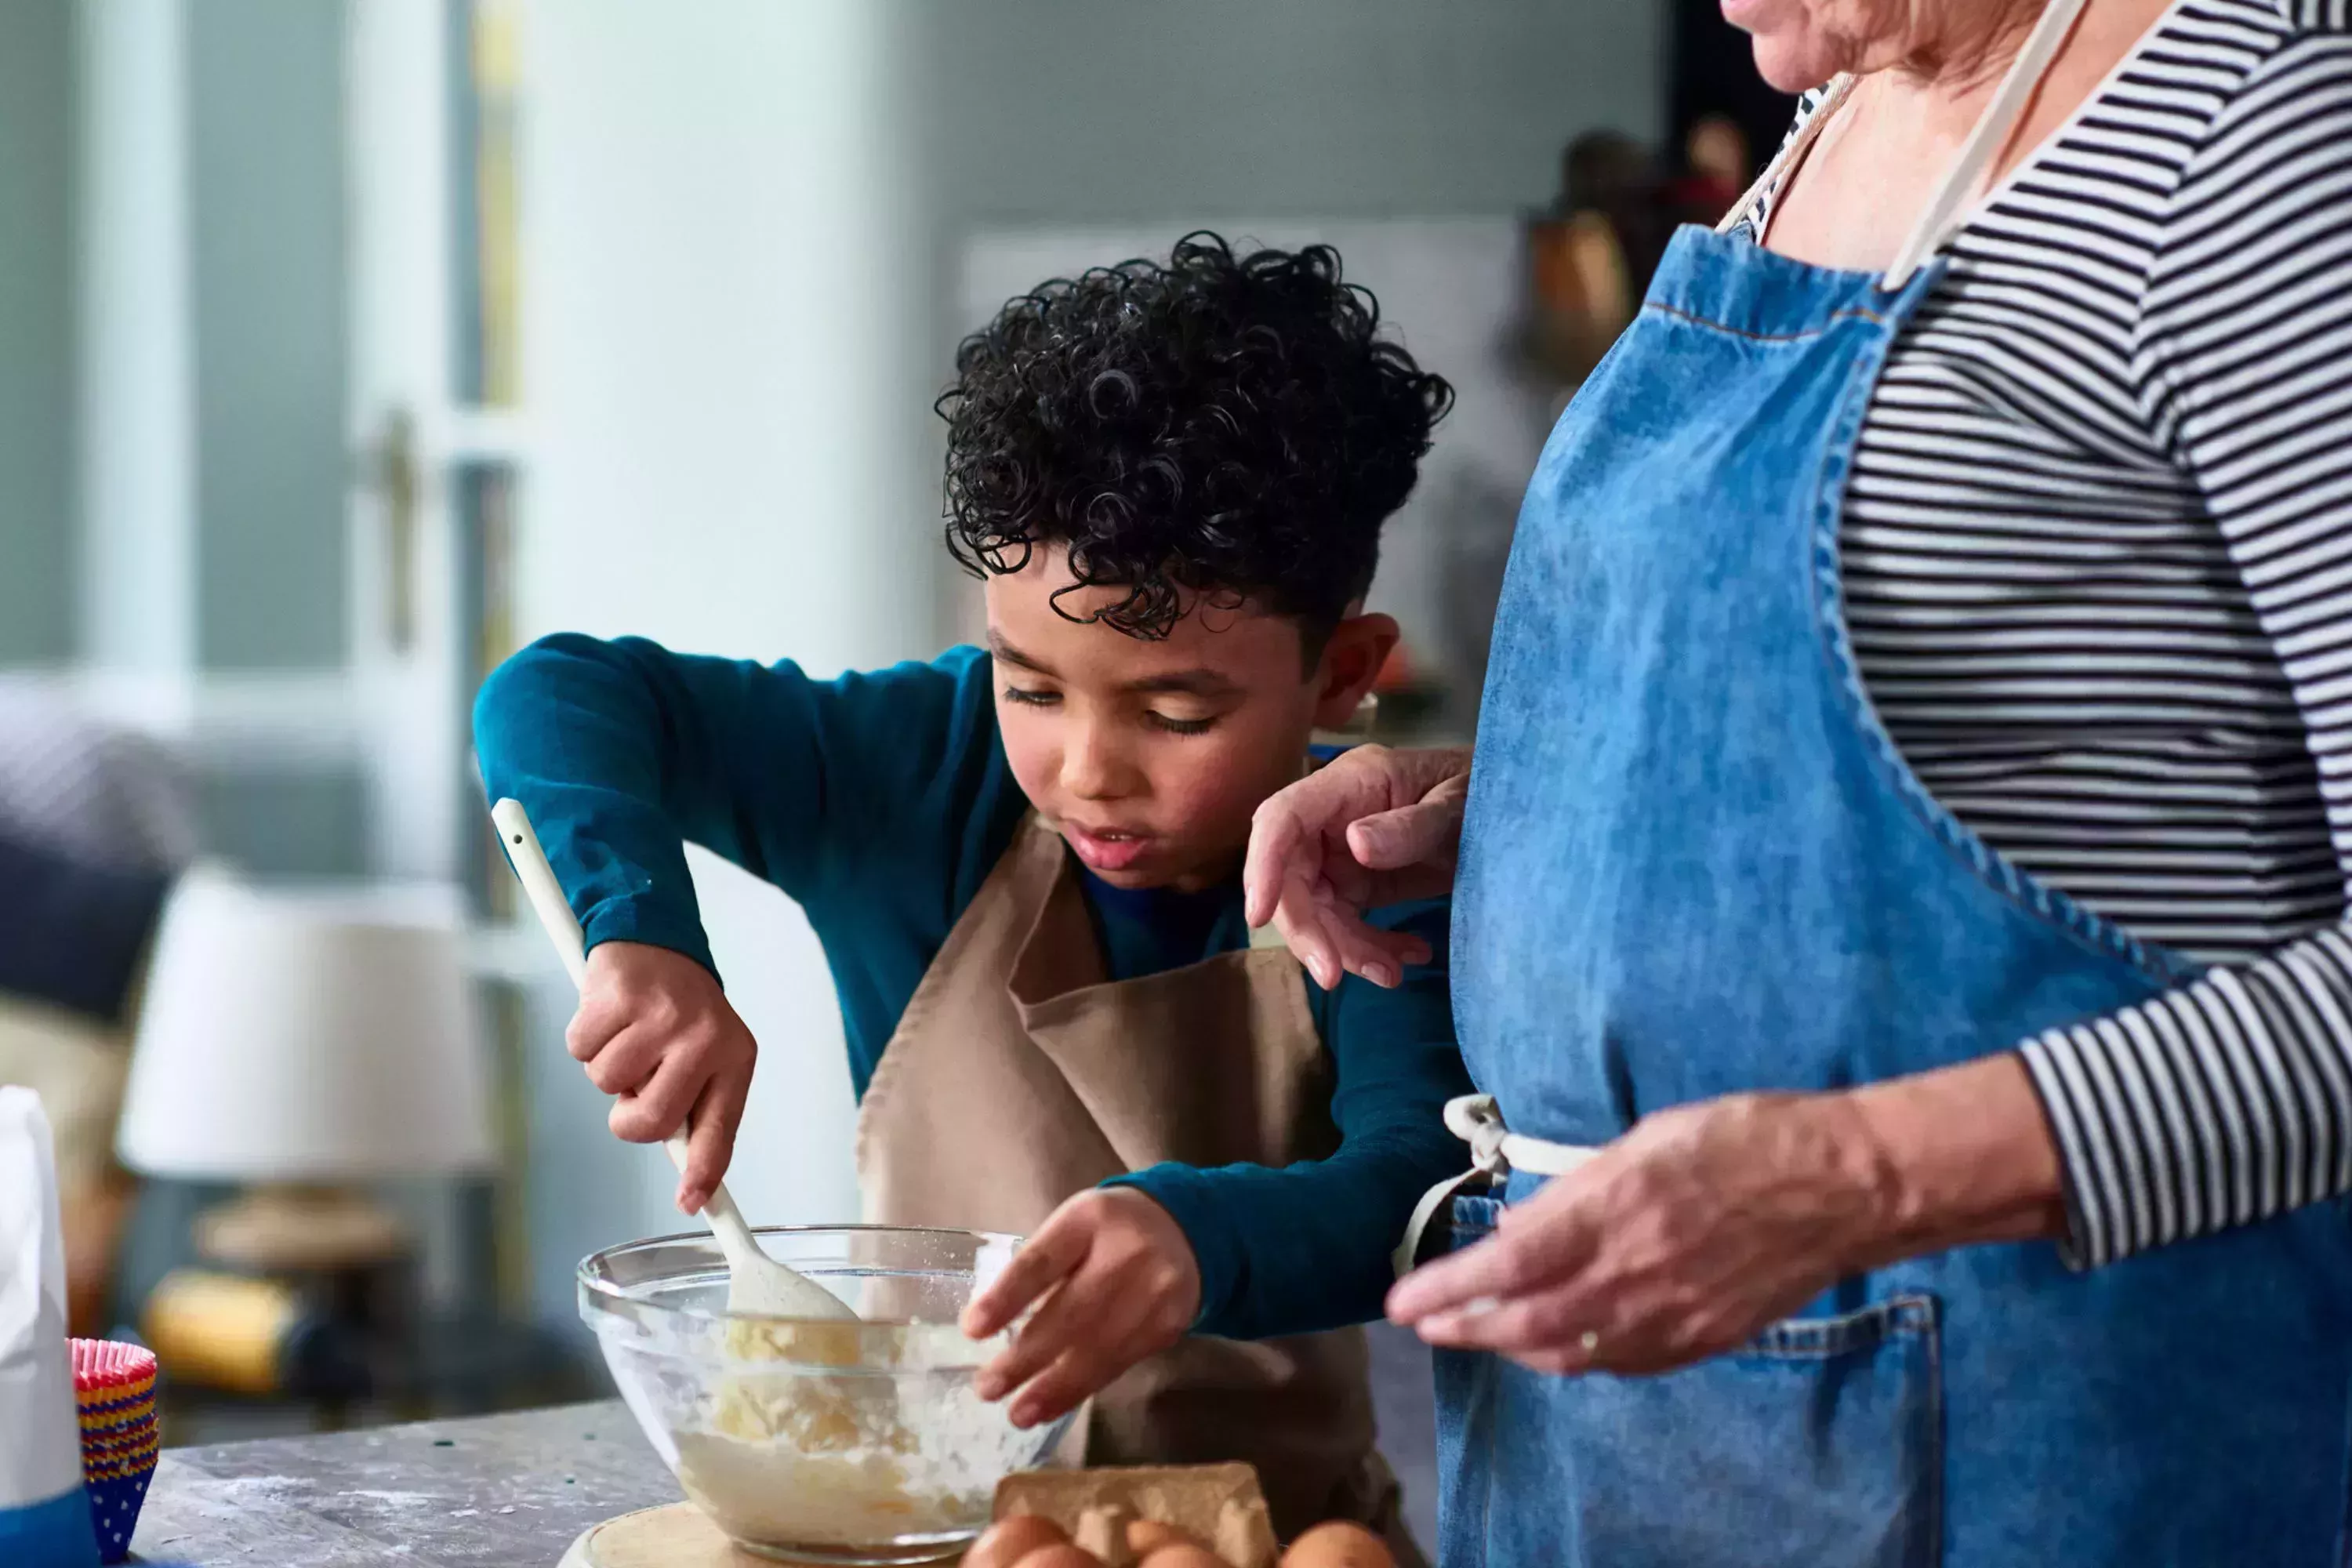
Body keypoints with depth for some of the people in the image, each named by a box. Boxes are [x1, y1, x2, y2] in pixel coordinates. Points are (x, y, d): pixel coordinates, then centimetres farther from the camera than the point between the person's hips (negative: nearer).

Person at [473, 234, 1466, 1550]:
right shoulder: (926, 773, -5)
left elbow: (1418, 1183, -25)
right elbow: (558, 699, -7)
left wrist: (1203, 1239, -45)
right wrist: (642, 933, -26)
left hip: (1266, 1524, -1)